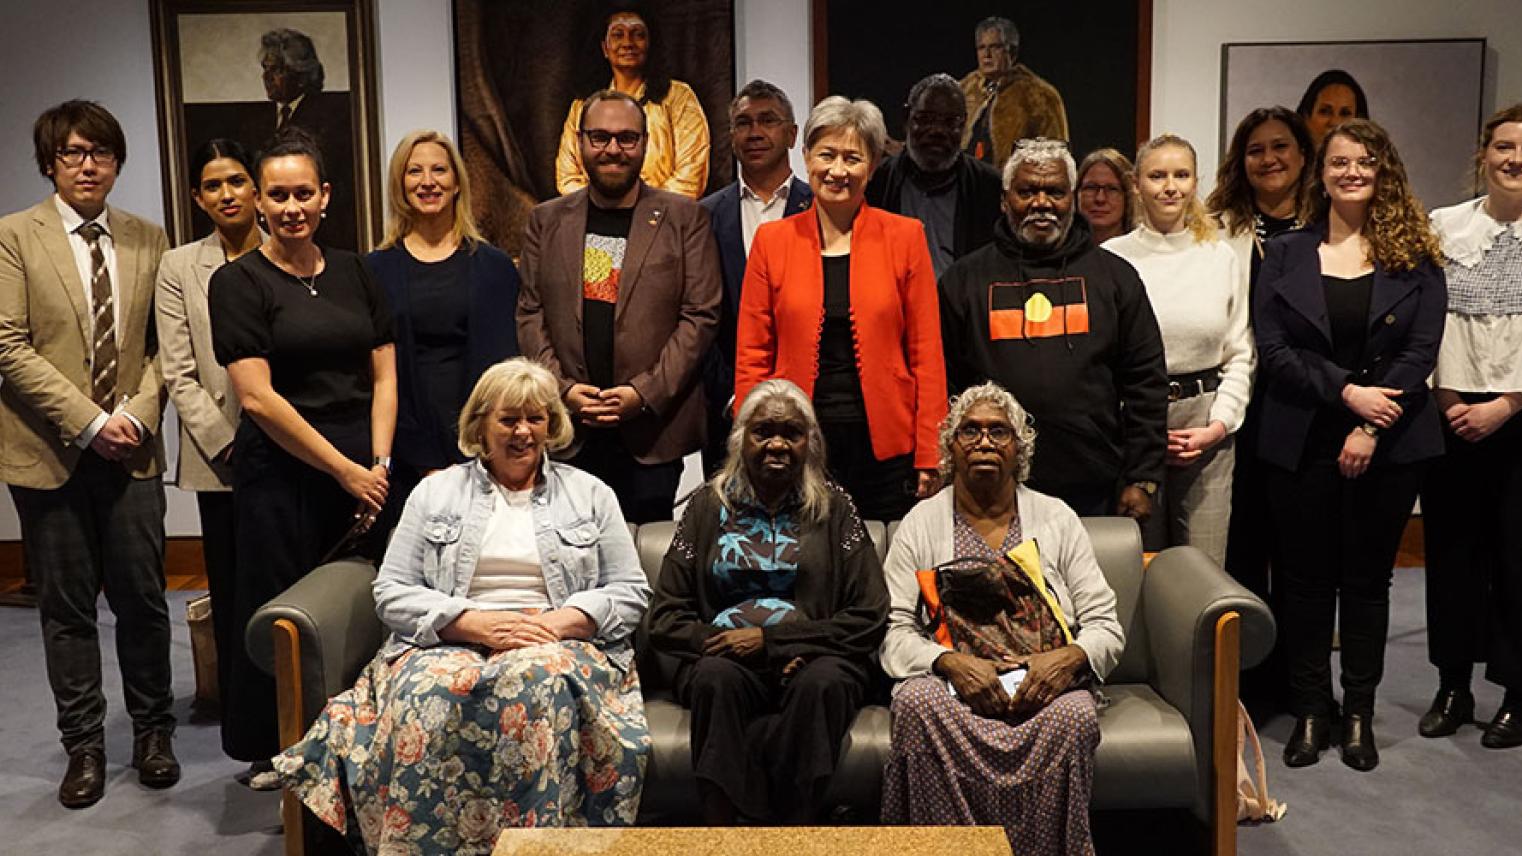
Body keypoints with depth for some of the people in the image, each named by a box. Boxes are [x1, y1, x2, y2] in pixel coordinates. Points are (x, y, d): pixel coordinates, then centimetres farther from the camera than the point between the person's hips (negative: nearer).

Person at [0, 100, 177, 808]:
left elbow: (164, 345, 8)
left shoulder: (148, 241, 9)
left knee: (143, 600, 6)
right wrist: (88, 423, -13)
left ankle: (153, 734, 23)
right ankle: (83, 746, 19)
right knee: (67, 608, 7)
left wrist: (137, 413, -9)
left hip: (131, 450, 2)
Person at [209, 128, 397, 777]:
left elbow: (384, 377, 10)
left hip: (362, 472, 4)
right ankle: (274, 754, 22)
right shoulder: (239, 283, -3)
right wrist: (345, 470, -10)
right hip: (279, 474, -3)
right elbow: (258, 398, -10)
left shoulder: (353, 273, 11)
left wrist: (378, 465, -3)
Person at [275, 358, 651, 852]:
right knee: (430, 691, -35)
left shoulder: (591, 495, 16)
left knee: (538, 683, -37)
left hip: (559, 645, 0)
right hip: (450, 643, 1)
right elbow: (391, 592, 7)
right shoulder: (436, 492, 16)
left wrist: (559, 623, -10)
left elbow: (629, 591, 9)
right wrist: (474, 623, -10)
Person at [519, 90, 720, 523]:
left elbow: (700, 316, -2)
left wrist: (644, 393, -11)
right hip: (567, 429, 2)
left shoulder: (684, 218, 3)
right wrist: (563, 389, -6)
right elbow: (530, 316, 9)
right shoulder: (547, 220, 11)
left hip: (652, 430, -2)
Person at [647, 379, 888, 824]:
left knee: (823, 682, -34)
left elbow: (868, 618, 1)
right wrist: (720, 641, -13)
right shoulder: (708, 507, 12)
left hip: (811, 659, 0)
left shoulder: (834, 509, 10)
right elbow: (665, 619, 8)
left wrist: (771, 639, -9)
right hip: (726, 659, 1)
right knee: (716, 677, -33)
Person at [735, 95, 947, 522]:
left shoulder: (905, 236, 3)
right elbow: (752, 356, 6)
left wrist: (929, 458, -2)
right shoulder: (772, 240, 5)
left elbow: (926, 354, 2)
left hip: (886, 447, 0)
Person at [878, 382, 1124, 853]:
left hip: (1044, 680, 1)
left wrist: (1069, 657, -15)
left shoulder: (1056, 518, 12)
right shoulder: (920, 523, 10)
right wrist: (950, 662, -18)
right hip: (951, 677, 0)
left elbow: (1106, 626, 8)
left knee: (1074, 714, -34)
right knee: (917, 703, -34)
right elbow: (895, 632, 2)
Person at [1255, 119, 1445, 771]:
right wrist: (1347, 391, -15)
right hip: (1302, 443, 0)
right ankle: (1311, 709, 17)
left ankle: (1360, 712, 19)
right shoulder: (1286, 255, 5)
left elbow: (1420, 353, -4)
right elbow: (1273, 350, -4)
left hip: (1389, 446, 0)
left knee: (1368, 578, 8)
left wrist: (1370, 431, -14)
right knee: (1306, 579, 6)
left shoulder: (1415, 258, 4)